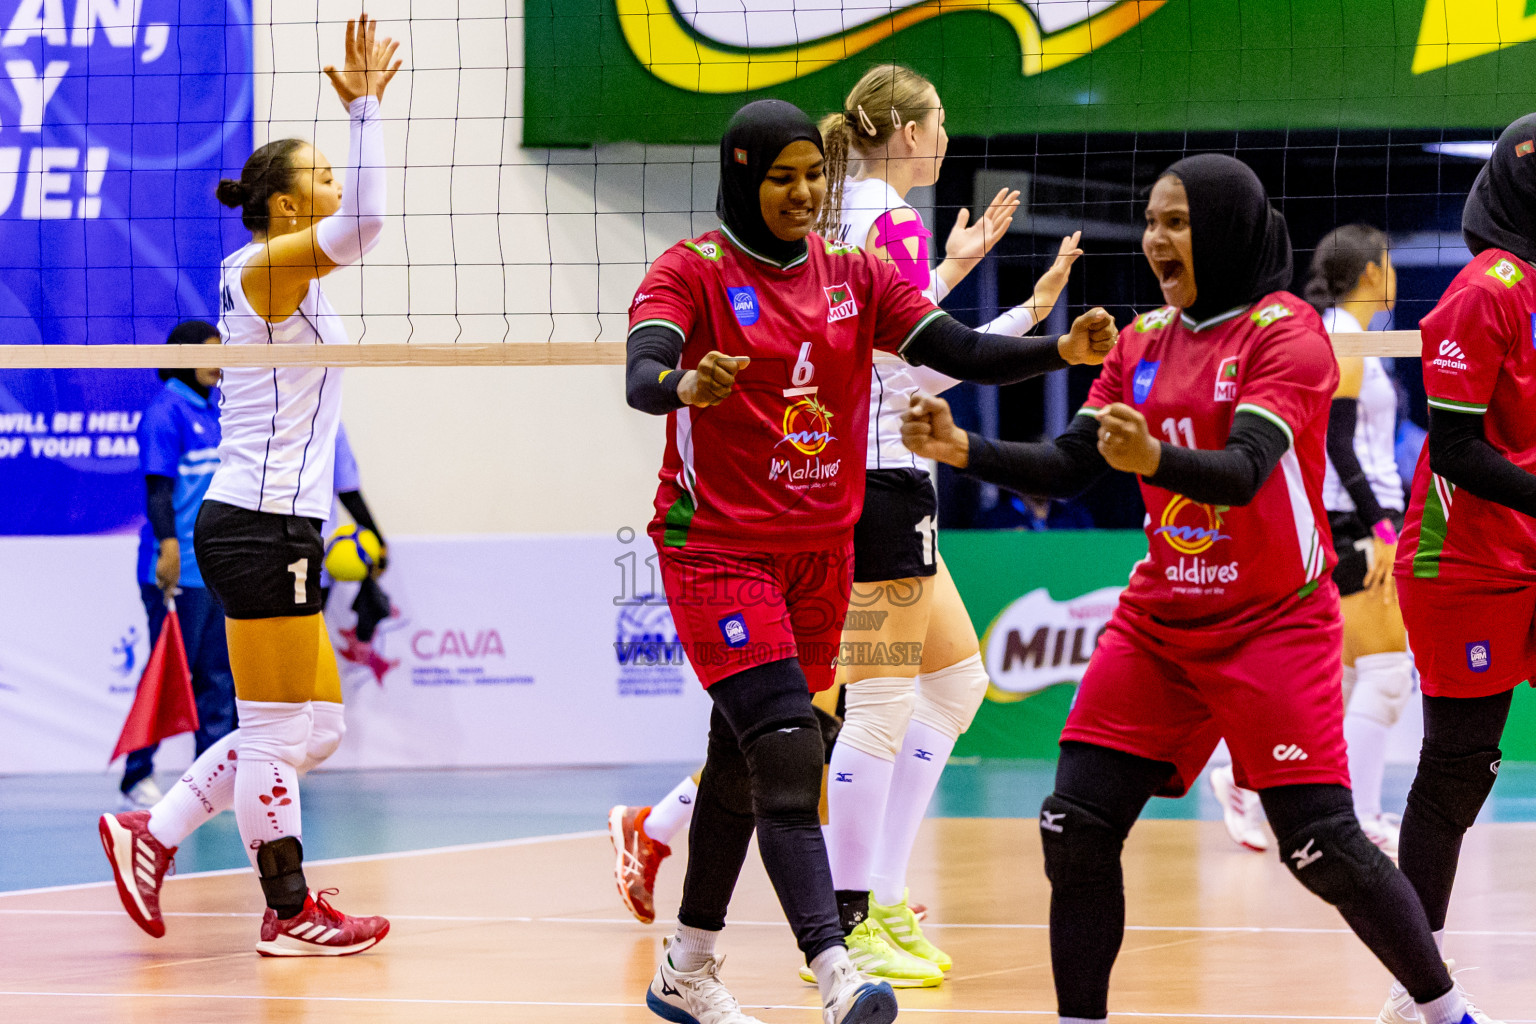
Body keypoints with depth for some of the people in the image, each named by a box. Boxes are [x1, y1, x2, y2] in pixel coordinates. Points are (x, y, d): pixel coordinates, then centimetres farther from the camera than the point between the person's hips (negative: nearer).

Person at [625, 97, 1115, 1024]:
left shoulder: (854, 275, 6)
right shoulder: (693, 270, -9)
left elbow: (960, 352, -2)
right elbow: (642, 379, -25)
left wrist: (1062, 350, -19)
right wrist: (685, 383, -49)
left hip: (819, 553, 6)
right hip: (718, 548, -6)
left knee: (742, 763, 15)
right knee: (787, 754, -20)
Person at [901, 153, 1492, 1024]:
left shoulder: (1287, 331, -10)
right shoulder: (1144, 341, 8)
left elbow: (1246, 470, -25)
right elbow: (1068, 469, 6)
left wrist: (1153, 460, -43)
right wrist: (963, 449, -10)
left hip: (1274, 625, -6)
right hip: (1159, 621, 6)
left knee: (1323, 847, -10)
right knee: (1076, 830, -5)